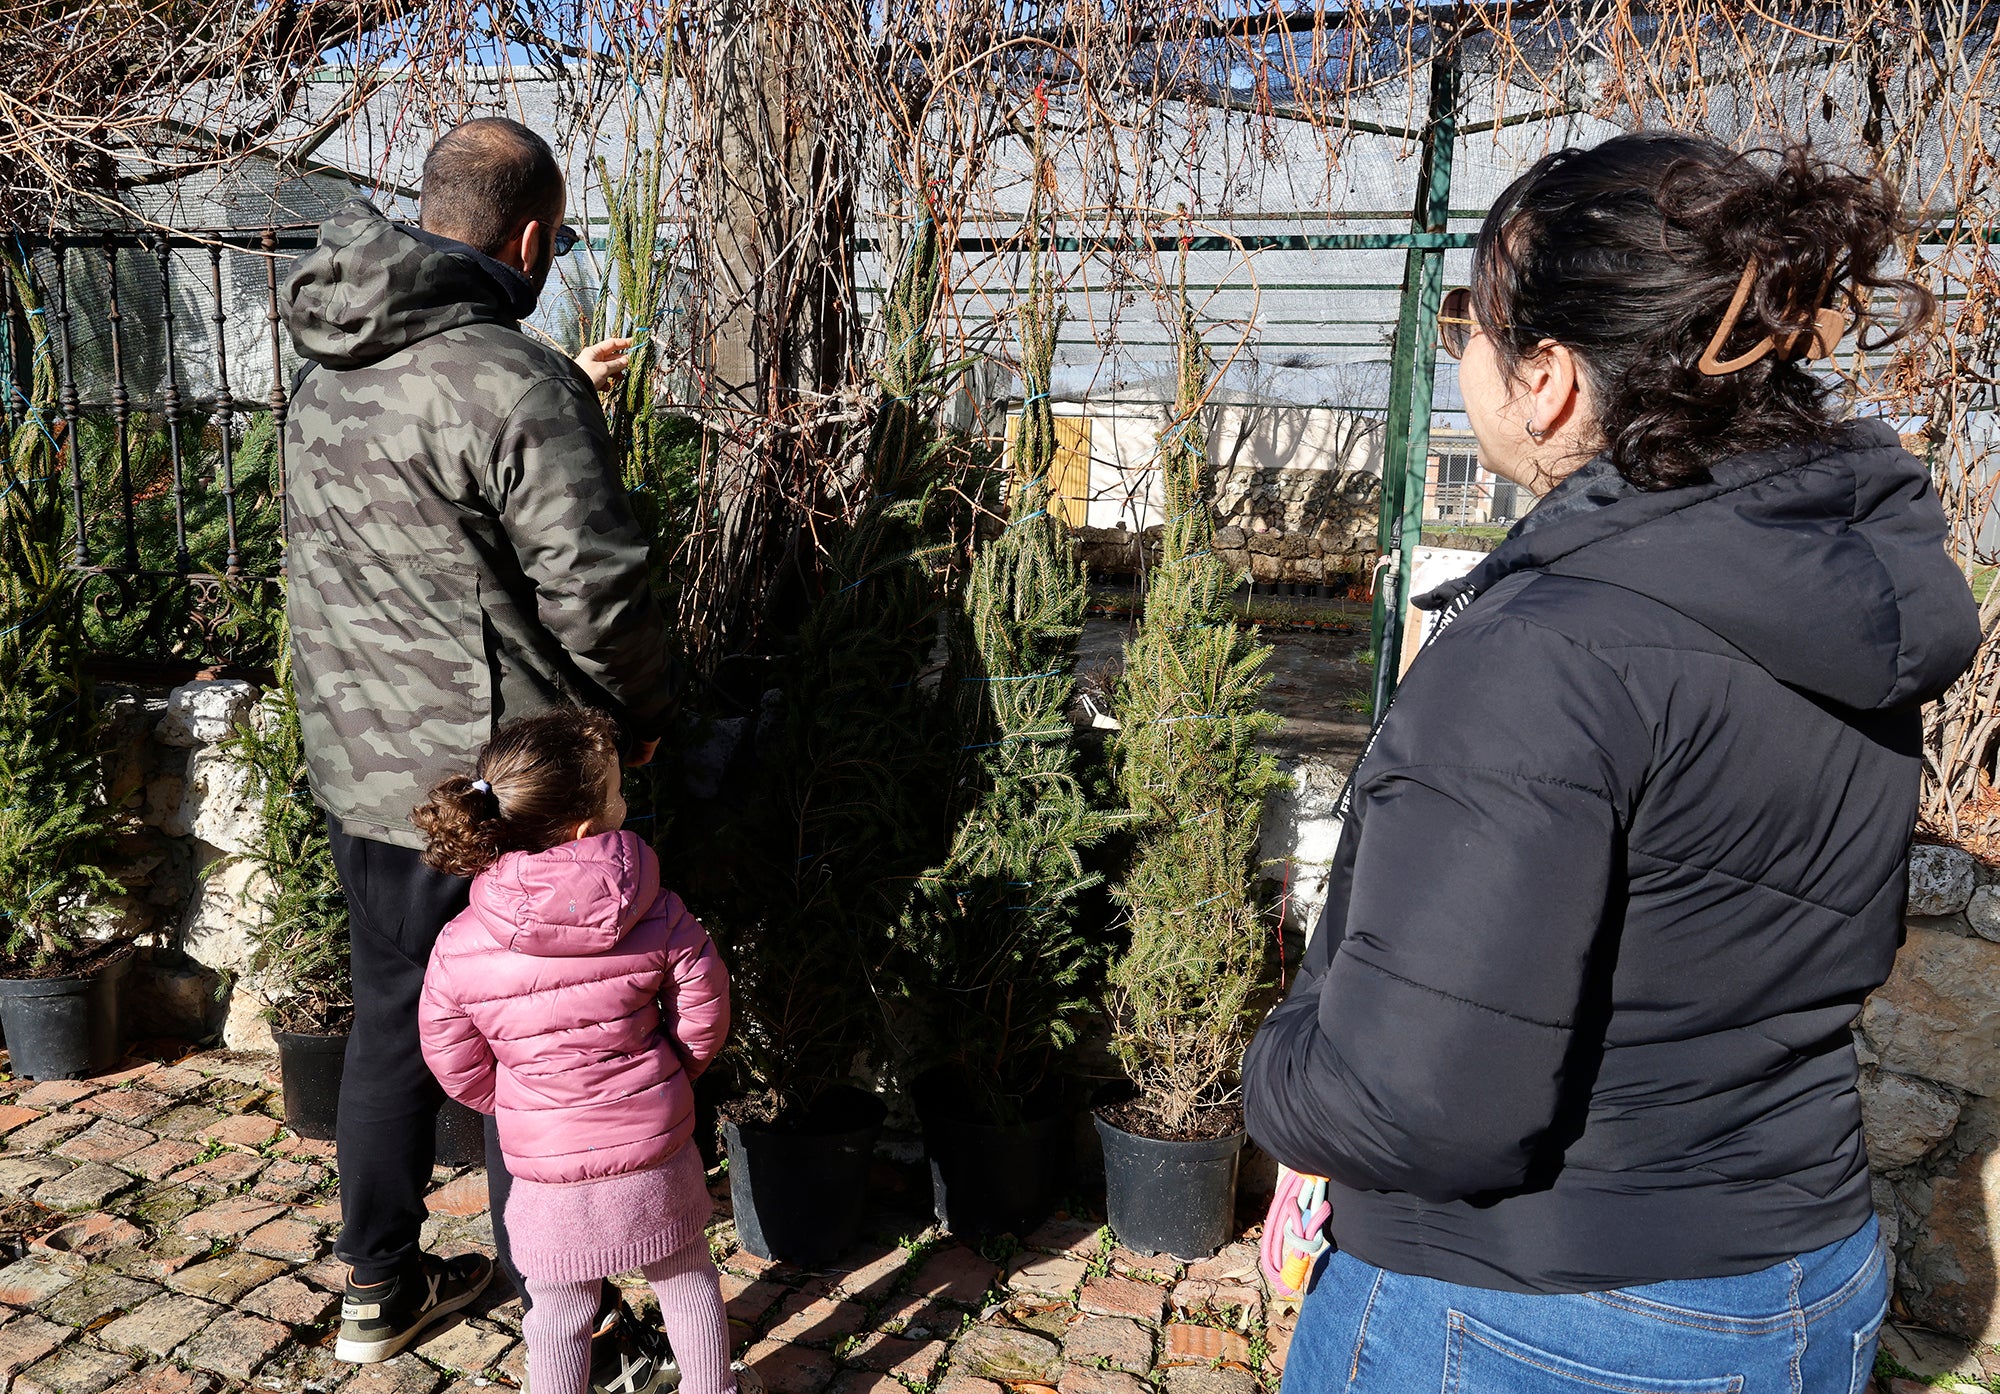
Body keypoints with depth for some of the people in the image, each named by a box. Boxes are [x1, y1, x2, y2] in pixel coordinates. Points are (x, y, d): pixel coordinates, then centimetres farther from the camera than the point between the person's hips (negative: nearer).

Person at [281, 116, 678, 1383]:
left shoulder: (329, 376, 8)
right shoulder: (512, 381, -20)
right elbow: (597, 588, -22)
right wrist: (644, 710, -4)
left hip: (359, 774, 8)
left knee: (393, 1027, 21)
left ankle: (382, 1287, 39)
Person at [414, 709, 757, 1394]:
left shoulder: (457, 949, -14)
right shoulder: (658, 916, -16)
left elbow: (456, 1067, -3)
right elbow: (704, 1014, -5)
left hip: (548, 1171, -1)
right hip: (657, 1154, 1)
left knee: (558, 1313, 20)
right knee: (687, 1275, 25)